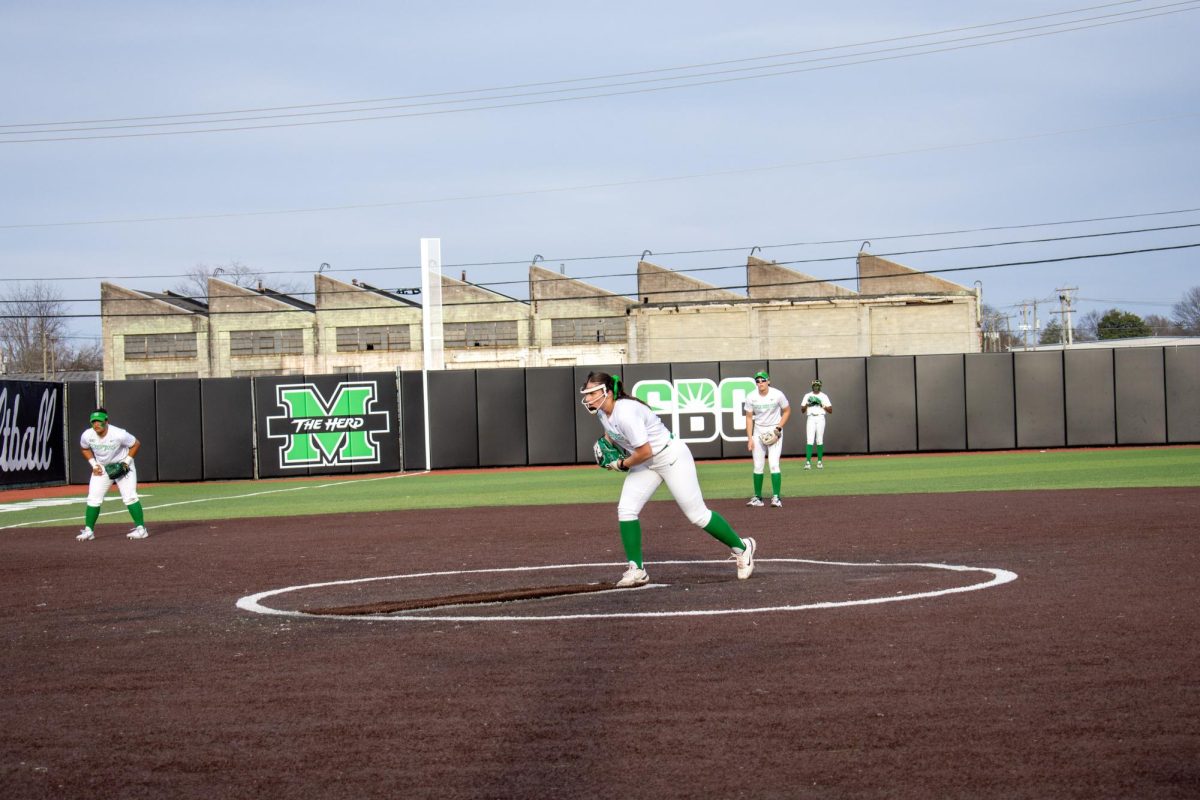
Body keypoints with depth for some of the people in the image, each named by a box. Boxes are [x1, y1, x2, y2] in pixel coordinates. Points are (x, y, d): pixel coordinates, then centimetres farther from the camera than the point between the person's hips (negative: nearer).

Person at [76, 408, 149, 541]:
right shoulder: (87, 436, -16)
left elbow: (136, 444, -12)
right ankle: (88, 530, 7)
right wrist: (93, 464, -4)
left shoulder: (119, 434, -28)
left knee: (129, 497, -13)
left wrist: (126, 462, -17)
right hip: (101, 468, 4)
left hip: (122, 466, -4)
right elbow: (85, 449, 8)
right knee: (93, 499, -2)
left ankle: (141, 528, -7)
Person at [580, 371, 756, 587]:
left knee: (697, 515, -2)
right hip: (646, 464, 9)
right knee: (625, 510, -5)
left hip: (672, 458, -9)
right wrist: (606, 443, 2)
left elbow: (644, 451, -30)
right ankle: (636, 570, 0)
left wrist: (622, 464, -15)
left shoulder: (625, 413, -32)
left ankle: (742, 547, 18)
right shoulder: (602, 411, -3)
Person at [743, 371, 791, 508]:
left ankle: (776, 497, -13)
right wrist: (749, 438, -3)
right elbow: (749, 418, 3)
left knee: (774, 464, -14)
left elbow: (787, 411, 0)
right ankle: (757, 498, 12)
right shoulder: (751, 398, -6)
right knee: (757, 466, 4)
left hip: (774, 431, -3)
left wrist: (778, 429, -10)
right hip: (758, 432, 3)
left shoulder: (777, 395, -13)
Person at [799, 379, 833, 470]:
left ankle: (820, 461, 10)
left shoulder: (824, 396, 10)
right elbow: (802, 410, 6)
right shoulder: (807, 396, 12)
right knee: (810, 440, -11)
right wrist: (808, 403, -11)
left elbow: (830, 410, 6)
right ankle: (808, 461, -17)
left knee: (819, 441, 0)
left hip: (820, 418, 0)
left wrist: (822, 405, -7)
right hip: (811, 418, 0)